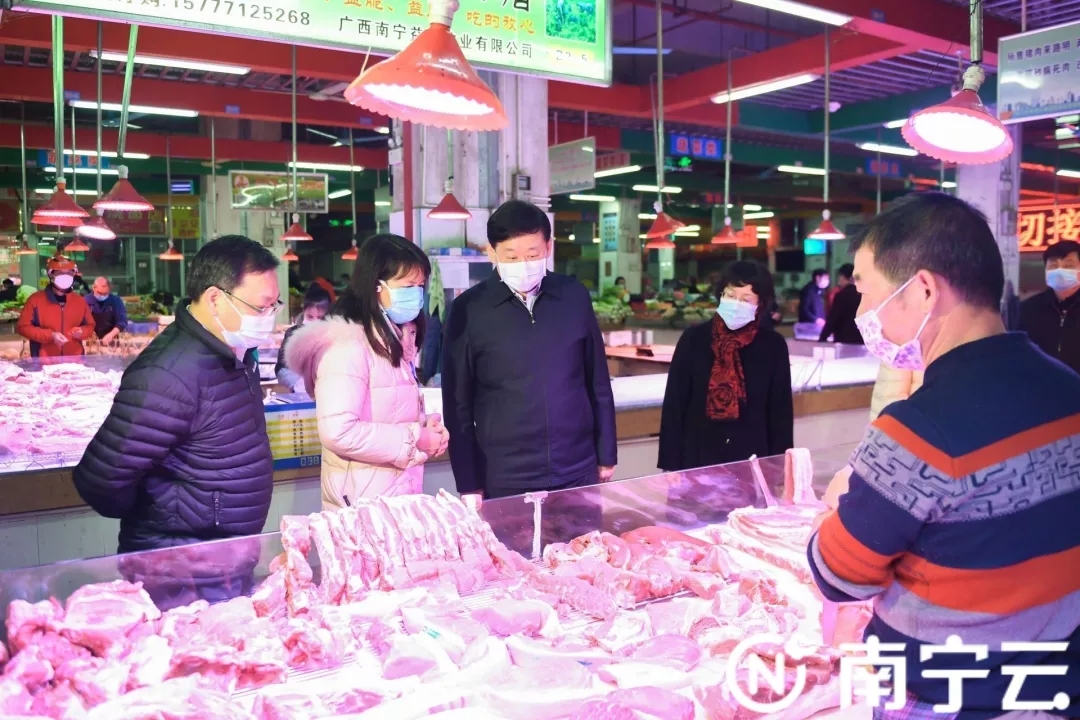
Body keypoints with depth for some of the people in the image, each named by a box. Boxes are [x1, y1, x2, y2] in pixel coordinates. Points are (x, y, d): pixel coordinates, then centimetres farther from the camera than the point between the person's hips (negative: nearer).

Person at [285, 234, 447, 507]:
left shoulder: (389, 340, 11)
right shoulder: (348, 344, -18)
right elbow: (338, 433, -27)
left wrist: (425, 426, 2)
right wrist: (416, 440, -18)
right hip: (365, 504, -9)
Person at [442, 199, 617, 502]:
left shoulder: (575, 296, 1)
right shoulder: (468, 310, -6)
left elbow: (598, 384, 8)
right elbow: (458, 402, -2)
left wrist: (606, 456, 9)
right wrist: (468, 483, -3)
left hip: (579, 473, 3)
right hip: (505, 481, -2)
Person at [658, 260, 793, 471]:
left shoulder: (773, 346, -1)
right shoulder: (694, 338, -3)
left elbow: (781, 411, 3)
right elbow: (674, 404, -3)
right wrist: (670, 464, -5)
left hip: (751, 460, 1)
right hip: (697, 458, 0)